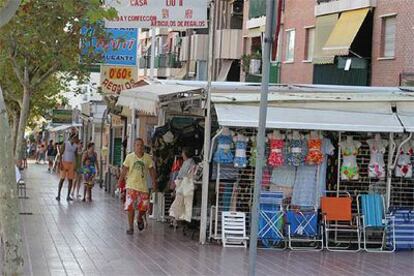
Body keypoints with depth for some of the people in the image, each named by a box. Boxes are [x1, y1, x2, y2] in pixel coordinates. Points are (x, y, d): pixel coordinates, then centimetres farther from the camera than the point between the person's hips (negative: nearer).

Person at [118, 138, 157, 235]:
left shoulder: (148, 157, 2)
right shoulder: (129, 157, -2)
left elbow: (152, 170, 8)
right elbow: (124, 170, 0)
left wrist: (154, 182, 3)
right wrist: (120, 181, -7)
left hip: (143, 186, 2)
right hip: (131, 186, -2)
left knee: (144, 207, 2)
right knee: (130, 207, -5)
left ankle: (139, 218, 35)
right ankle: (130, 227, 6)